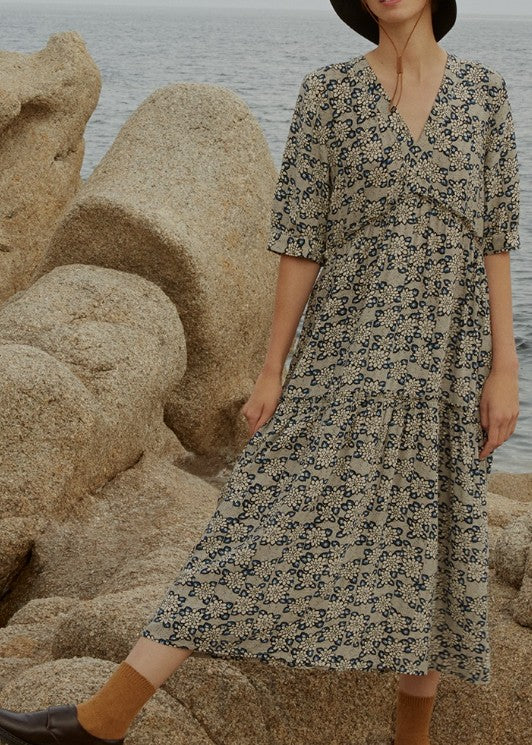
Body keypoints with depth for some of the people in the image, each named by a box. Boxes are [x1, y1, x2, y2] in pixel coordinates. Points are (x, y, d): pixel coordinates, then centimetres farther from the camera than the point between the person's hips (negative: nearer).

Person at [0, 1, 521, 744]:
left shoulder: (486, 91, 3)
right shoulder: (328, 91, -1)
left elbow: (494, 239, 2)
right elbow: (300, 238, -2)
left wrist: (504, 368, -3)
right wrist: (272, 367, -3)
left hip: (445, 359, 1)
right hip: (349, 349, -1)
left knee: (433, 543, 8)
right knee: (263, 526, -6)